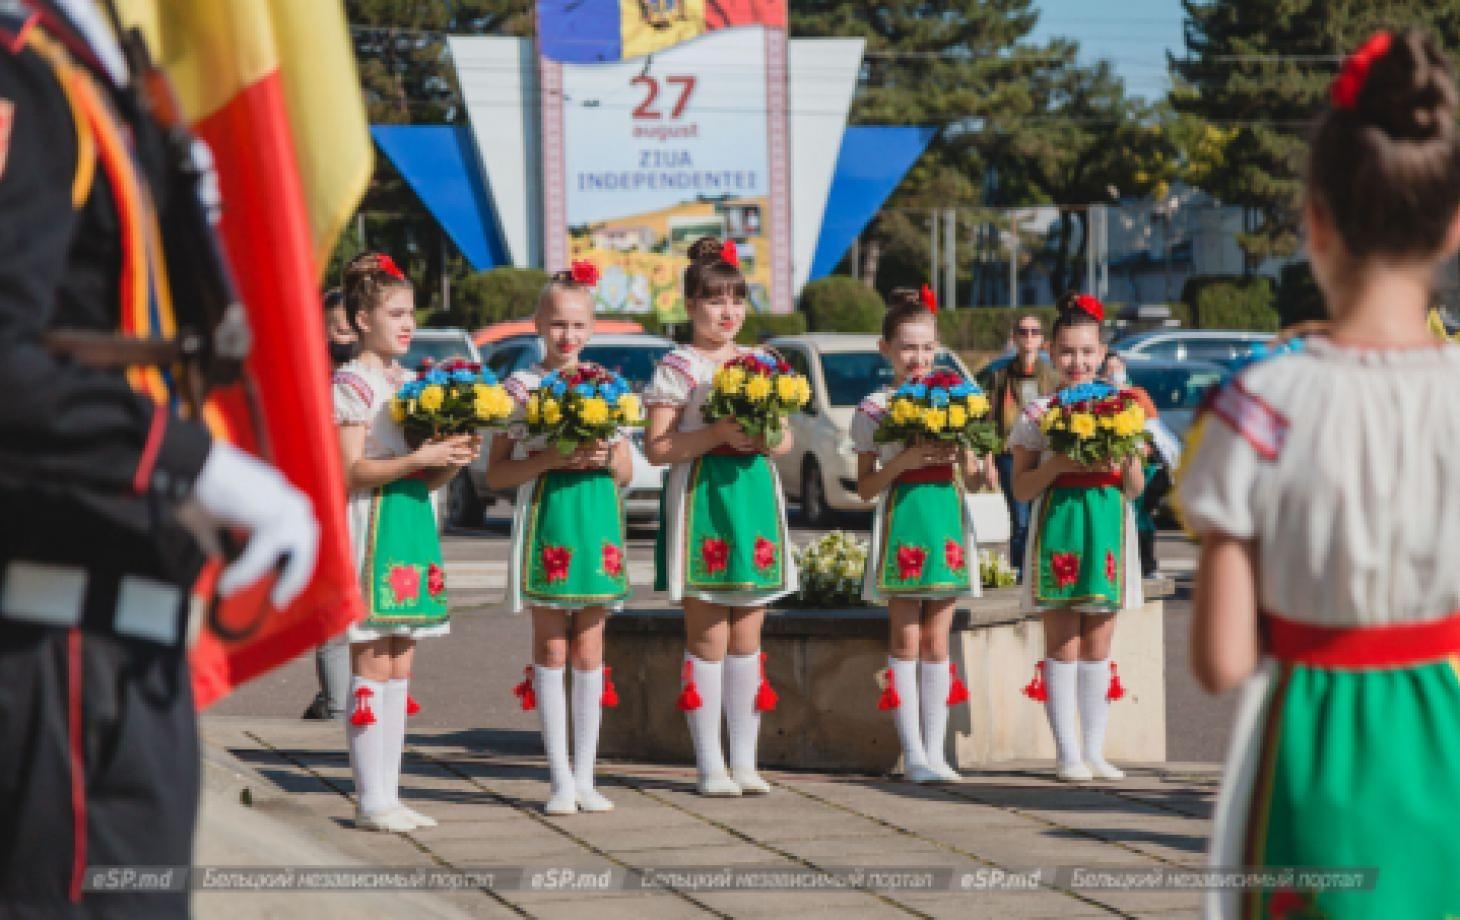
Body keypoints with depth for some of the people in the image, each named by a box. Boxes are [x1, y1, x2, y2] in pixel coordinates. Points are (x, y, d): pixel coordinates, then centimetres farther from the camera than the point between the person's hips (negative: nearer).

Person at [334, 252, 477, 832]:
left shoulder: (413, 382, 17)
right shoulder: (353, 383, -7)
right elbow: (353, 471, -15)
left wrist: (454, 461, -3)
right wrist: (419, 459, -21)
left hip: (413, 523, 8)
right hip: (373, 523, -8)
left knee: (399, 666, 8)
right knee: (371, 665, -7)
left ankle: (387, 794, 11)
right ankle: (371, 801, -5)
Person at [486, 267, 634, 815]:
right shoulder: (521, 387, 0)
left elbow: (626, 473, 13)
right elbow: (496, 475, -2)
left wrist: (607, 457, -9)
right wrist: (549, 459, -17)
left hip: (597, 521, 3)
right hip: (543, 520, -3)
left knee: (588, 653, 5)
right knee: (551, 650, 0)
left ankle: (585, 777, 10)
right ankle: (561, 780, 4)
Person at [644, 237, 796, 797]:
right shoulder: (676, 369, -2)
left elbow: (786, 440, 16)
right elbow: (656, 449, -8)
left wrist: (766, 437, -6)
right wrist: (718, 434, -19)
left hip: (755, 497, 5)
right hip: (700, 500, -5)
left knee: (747, 636, 6)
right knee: (708, 638, -4)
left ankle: (744, 760, 11)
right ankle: (710, 765, 1)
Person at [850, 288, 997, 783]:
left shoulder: (953, 402, 11)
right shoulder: (874, 409, 0)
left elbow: (969, 480, 13)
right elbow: (865, 488, -3)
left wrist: (982, 471, -9)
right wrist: (904, 460, -17)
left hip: (947, 516, 3)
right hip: (902, 519, -3)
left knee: (937, 641, 6)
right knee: (906, 639, -4)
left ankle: (936, 750, 8)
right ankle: (913, 754, -3)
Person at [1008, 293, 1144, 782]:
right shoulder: (1037, 414, 1)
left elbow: (1135, 488, 8)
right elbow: (1021, 488, -2)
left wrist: (1125, 460, -12)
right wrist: (1058, 463, -17)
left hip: (1107, 527, 2)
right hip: (1057, 526, -2)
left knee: (1098, 646, 5)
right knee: (1063, 645, -2)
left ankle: (1094, 750, 11)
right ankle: (1067, 753, 1)